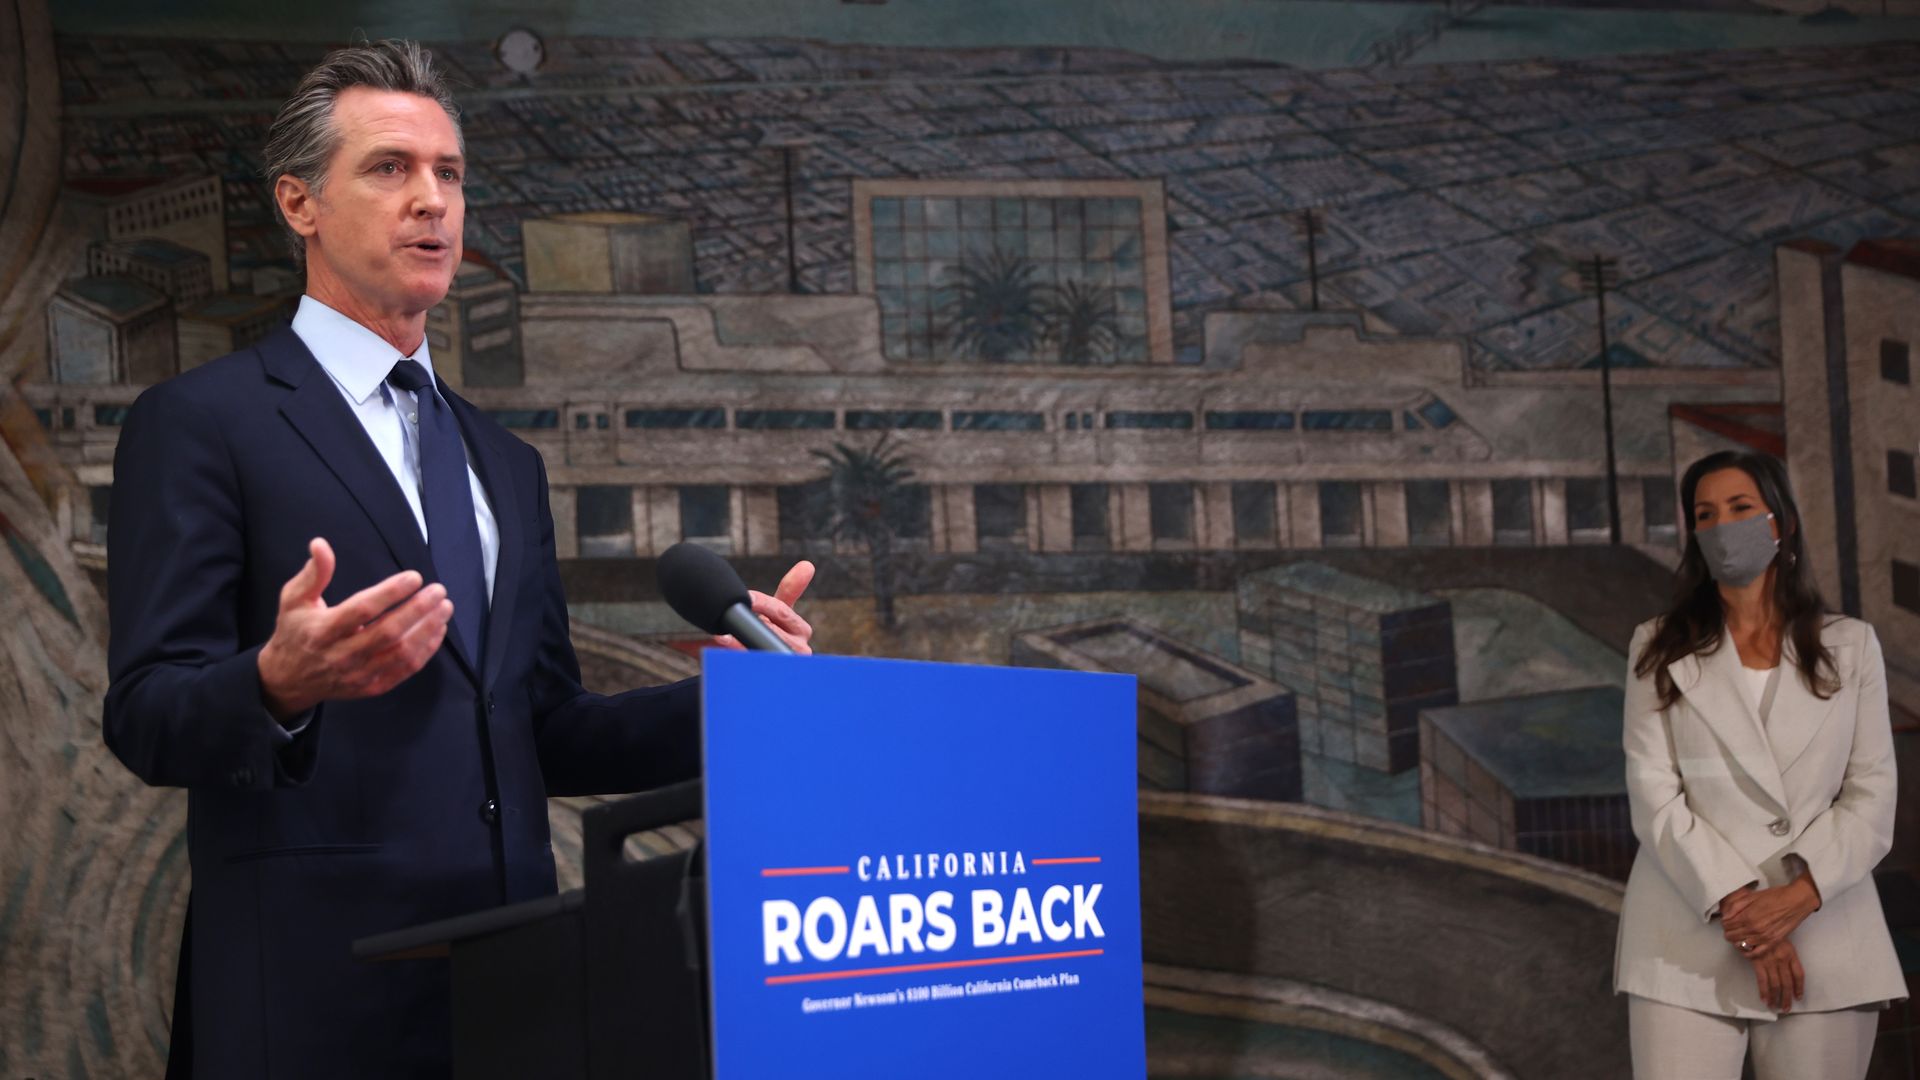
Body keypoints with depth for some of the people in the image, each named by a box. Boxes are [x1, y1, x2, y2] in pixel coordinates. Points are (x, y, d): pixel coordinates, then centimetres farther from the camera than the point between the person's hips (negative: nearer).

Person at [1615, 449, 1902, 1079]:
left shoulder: (1851, 647, 11)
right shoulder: (1660, 650, 9)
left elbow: (1871, 796, 3)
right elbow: (1654, 796, -1)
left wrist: (1798, 896, -12)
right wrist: (1736, 907, -12)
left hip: (1822, 929, 1)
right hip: (1690, 942, -1)